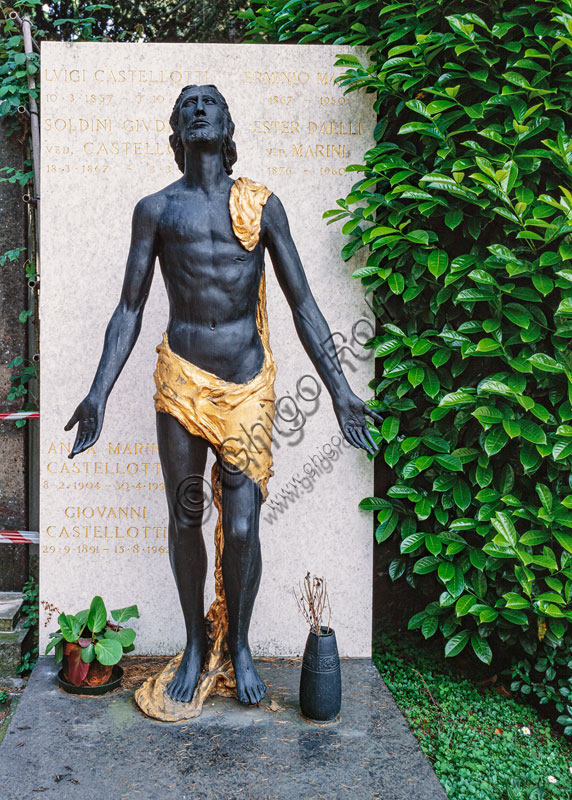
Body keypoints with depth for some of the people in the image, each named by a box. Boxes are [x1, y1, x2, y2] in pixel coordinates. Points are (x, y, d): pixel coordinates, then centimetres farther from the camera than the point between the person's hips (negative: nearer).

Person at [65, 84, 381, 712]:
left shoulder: (262, 205, 5)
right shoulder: (155, 209, 5)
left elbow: (302, 304, 5)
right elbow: (130, 308, 6)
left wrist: (340, 390, 0)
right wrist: (98, 394, -1)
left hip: (248, 383, 0)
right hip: (182, 379, 1)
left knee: (242, 527, -2)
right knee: (184, 521, 9)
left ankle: (239, 644, 23)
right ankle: (194, 643, 30)